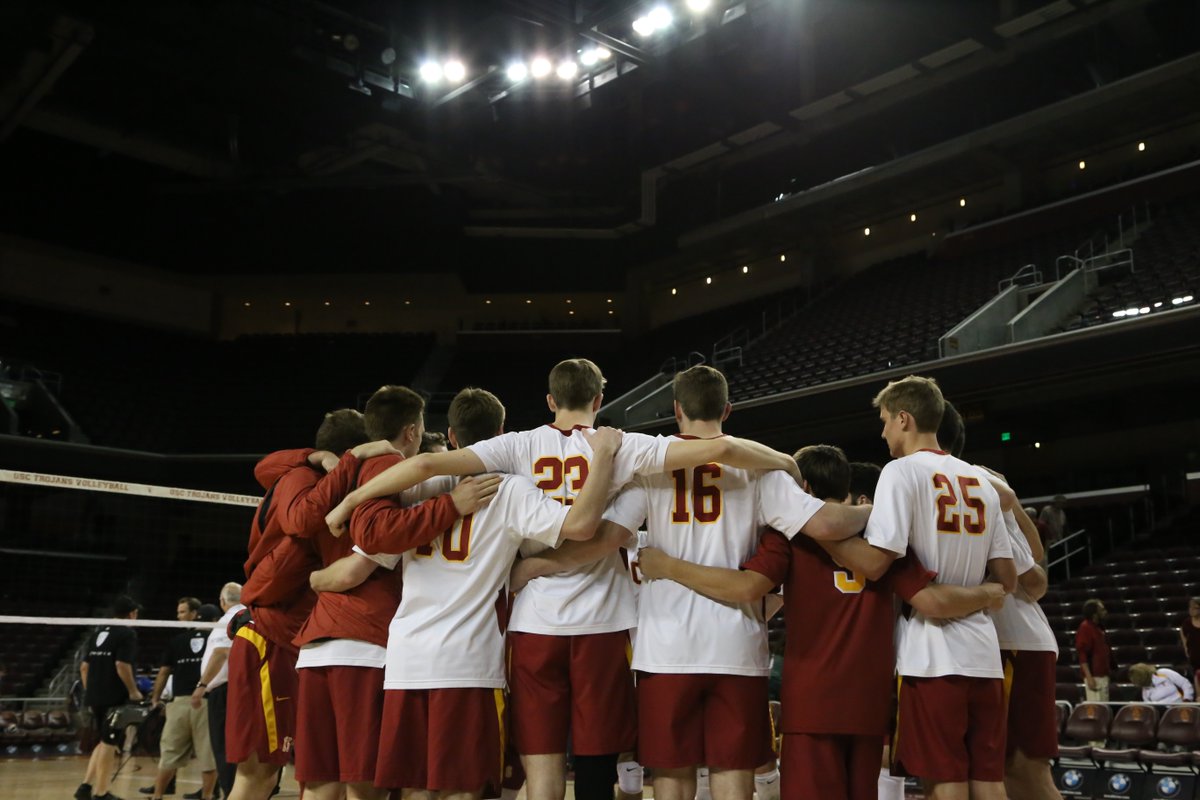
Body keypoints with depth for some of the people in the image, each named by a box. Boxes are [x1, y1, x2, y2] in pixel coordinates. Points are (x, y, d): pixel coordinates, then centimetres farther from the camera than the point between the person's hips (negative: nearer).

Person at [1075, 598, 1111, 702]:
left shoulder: (1099, 627, 15)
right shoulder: (1085, 627, -13)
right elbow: (1082, 655, -18)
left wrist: (1108, 671, 17)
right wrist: (1089, 677, -23)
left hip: (1103, 675, 9)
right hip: (1094, 676, -9)